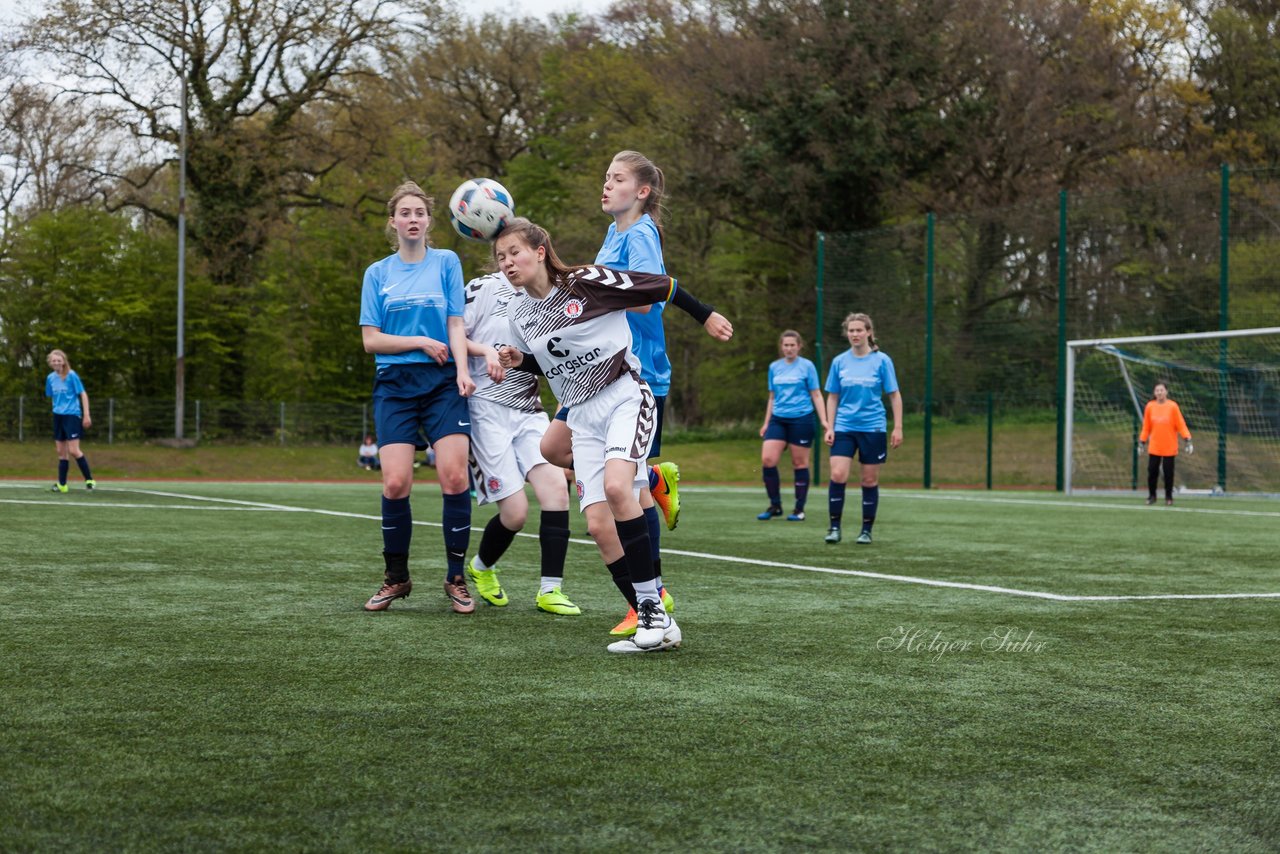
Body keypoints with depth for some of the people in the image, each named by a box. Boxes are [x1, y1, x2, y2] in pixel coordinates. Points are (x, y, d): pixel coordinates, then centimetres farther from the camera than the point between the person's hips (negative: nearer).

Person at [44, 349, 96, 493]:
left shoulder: (72, 375, -9)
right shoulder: (50, 378, 7)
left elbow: (83, 394, -8)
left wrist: (86, 415, -12)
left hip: (72, 415, -6)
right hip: (58, 416, 6)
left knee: (73, 451, -13)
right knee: (61, 452, 8)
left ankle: (90, 480, -4)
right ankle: (62, 484, 12)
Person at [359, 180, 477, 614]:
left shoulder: (446, 262, 8)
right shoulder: (378, 273, 10)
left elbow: (455, 325, 4)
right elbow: (371, 339, 5)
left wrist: (463, 370, -12)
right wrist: (422, 342, -6)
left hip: (443, 383, 0)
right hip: (395, 385, 0)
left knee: (454, 477, -13)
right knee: (395, 483, -11)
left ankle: (456, 578, -1)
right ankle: (395, 579, 7)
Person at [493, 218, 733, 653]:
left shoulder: (587, 281, -13)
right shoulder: (518, 311, 6)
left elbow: (661, 287, -4)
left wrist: (706, 317, 5)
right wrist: (517, 360, 2)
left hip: (625, 397, -6)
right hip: (582, 415, 6)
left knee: (616, 485, -31)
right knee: (598, 525, -8)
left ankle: (652, 605, -22)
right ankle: (655, 626, 0)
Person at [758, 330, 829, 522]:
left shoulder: (807, 366, -1)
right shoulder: (774, 367, 11)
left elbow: (816, 395, 0)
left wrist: (823, 420, -9)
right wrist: (766, 423, 17)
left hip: (801, 419, -4)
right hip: (778, 419, 4)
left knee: (799, 463, 1)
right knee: (767, 459, -9)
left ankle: (799, 509, 10)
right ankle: (775, 506, 4)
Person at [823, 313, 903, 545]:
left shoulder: (881, 360, -2)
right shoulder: (839, 362, 4)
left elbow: (894, 395, 2)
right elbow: (833, 397, 11)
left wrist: (898, 427, -3)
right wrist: (829, 427, 3)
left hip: (872, 428, -1)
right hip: (844, 427, 1)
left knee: (870, 480, 3)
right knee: (837, 475, -14)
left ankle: (867, 530, 14)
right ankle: (834, 526, -3)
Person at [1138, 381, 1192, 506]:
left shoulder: (1172, 406, -5)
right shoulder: (1150, 406, 2)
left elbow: (1181, 425, -6)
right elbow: (1146, 427, 9)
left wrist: (1187, 440, -14)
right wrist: (1142, 442, 8)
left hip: (1169, 448, -2)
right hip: (1154, 447, 2)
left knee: (1168, 473, 2)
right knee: (1152, 472, 0)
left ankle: (1168, 497, 16)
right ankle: (1151, 496, 15)